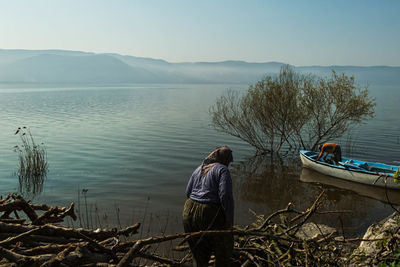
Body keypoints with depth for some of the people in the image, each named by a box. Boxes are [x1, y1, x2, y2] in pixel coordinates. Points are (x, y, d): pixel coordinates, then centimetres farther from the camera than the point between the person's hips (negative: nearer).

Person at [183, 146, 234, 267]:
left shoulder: (199, 169, 12)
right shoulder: (222, 170, -9)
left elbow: (188, 192, 10)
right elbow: (226, 196, -19)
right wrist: (230, 220, -12)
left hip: (190, 212, 6)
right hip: (211, 216, -6)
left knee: (199, 250, 21)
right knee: (223, 248, 17)